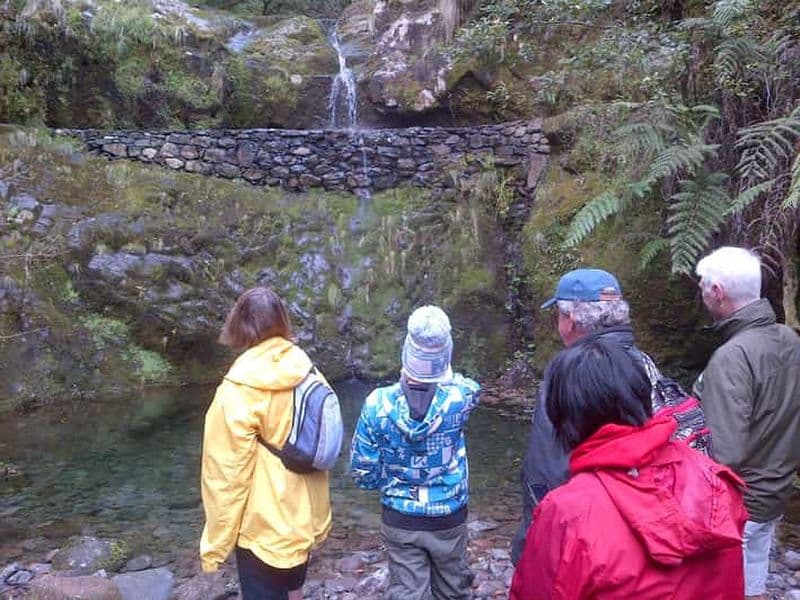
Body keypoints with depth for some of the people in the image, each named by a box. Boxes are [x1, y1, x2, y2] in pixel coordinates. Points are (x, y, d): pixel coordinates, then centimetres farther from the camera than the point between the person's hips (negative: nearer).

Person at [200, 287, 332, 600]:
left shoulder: (238, 390, -20)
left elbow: (226, 475, -18)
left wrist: (215, 542, -7)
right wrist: (319, 519, 15)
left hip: (263, 528, -5)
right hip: (303, 519, 6)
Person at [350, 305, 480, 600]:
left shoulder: (378, 404, -21)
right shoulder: (458, 398, -22)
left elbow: (363, 473, -10)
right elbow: (472, 386, 5)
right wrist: (443, 376, 15)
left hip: (399, 520, 0)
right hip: (449, 518, 1)